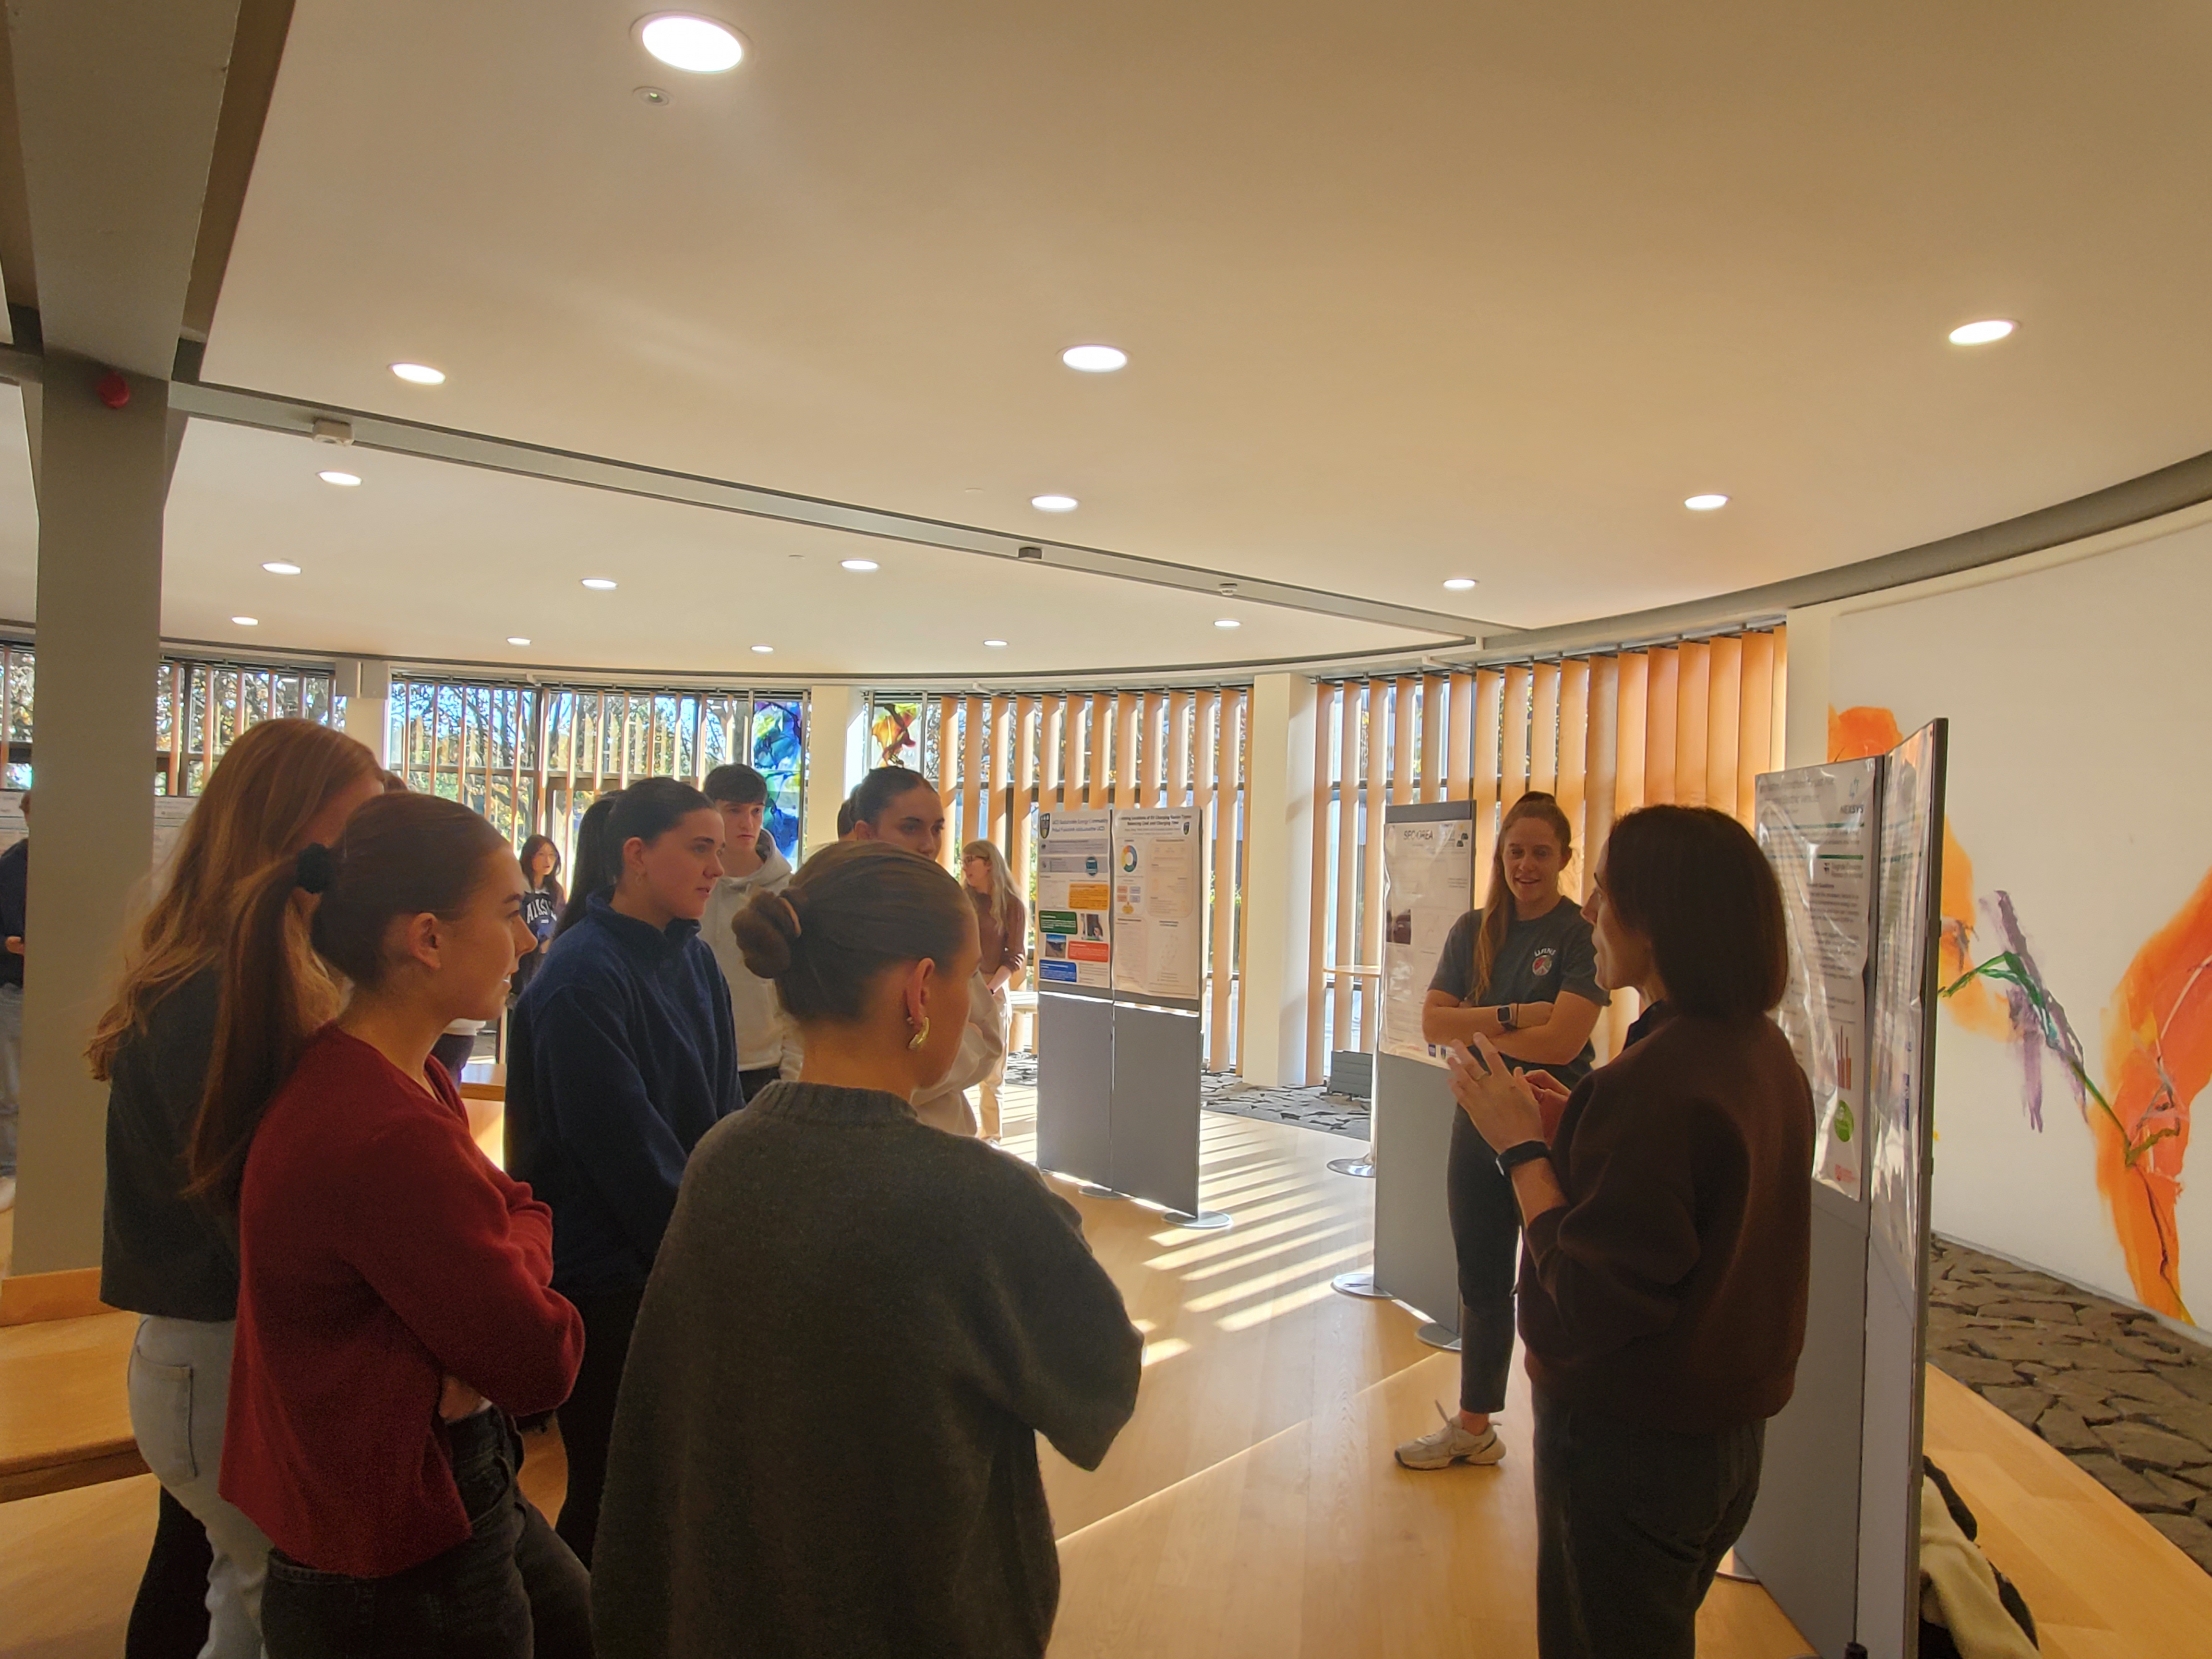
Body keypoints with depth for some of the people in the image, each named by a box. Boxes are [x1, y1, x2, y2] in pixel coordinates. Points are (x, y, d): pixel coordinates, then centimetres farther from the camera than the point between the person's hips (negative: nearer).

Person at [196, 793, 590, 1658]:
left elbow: (521, 1211, 6)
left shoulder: (407, 1080, 0)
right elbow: (544, 1361, -24)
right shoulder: (390, 1138, -31)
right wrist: (523, 1255, -6)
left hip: (458, 1498, 9)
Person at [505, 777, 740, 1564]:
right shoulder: (582, 978, -18)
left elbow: (723, 1106, 6)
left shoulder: (695, 960, 4)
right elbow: (625, 1145, -19)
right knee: (610, 1491, 6)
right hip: (605, 1272, -7)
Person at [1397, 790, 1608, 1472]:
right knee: (1481, 1283, 17)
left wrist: (1474, 1027, -11)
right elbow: (1432, 1021, -4)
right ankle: (1473, 1427, 34)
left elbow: (1562, 1041, -22)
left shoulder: (1581, 935, -11)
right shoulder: (1473, 930, 5)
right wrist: (1511, 1016, -18)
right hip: (1479, 1122, 6)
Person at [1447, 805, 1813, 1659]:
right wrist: (1577, 1125, 3)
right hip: (1730, 1425, 9)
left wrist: (1523, 1146, -19)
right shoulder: (1763, 1052, 1)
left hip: (1630, 1444, -9)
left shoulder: (1652, 1083, -29)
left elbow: (1594, 1303, -27)